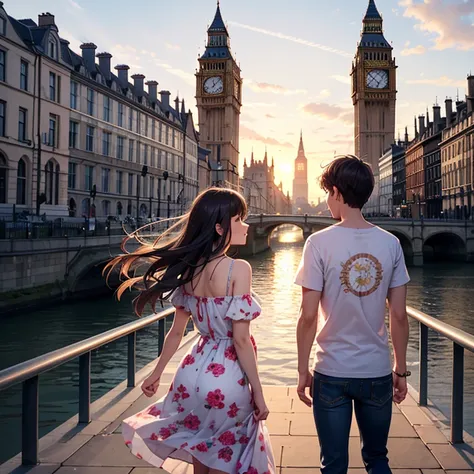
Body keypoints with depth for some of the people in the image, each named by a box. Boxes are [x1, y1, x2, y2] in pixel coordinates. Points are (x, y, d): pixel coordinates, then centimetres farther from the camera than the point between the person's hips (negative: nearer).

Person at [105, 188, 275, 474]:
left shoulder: (189, 269, 3)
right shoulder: (238, 269, -17)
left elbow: (176, 332, 9)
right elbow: (240, 340, -17)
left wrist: (157, 373, 21)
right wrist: (258, 392, -9)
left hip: (195, 372, 6)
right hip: (226, 378, -6)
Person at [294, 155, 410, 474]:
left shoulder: (320, 243, -11)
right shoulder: (390, 243, -2)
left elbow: (309, 315, -12)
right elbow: (399, 315, 0)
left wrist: (303, 370, -1)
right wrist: (401, 370, 10)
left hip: (332, 373, -2)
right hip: (378, 372, 3)